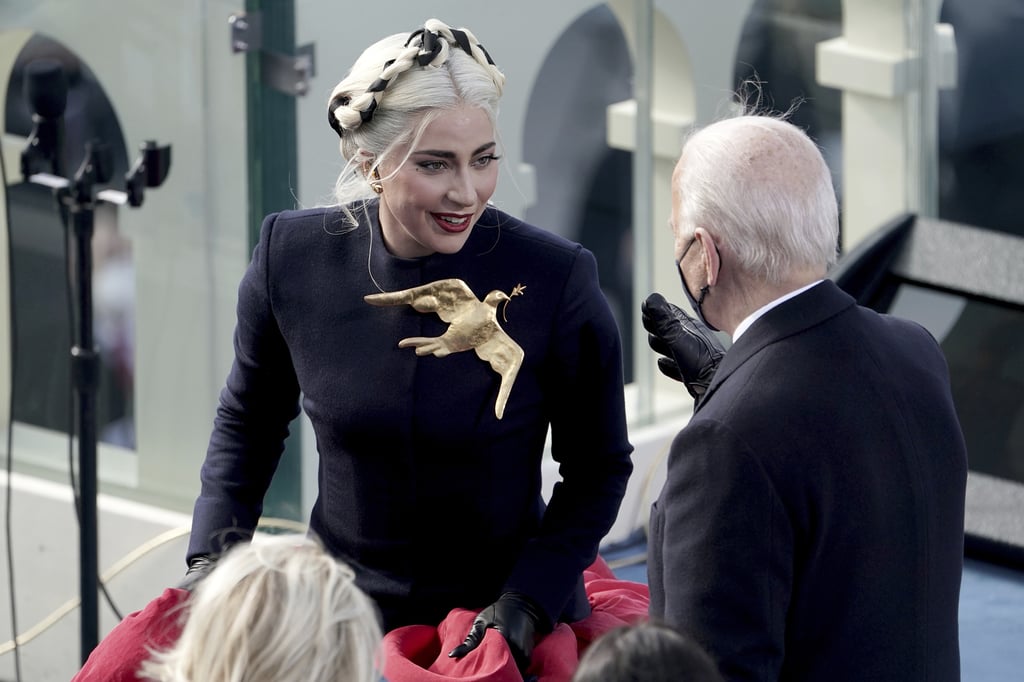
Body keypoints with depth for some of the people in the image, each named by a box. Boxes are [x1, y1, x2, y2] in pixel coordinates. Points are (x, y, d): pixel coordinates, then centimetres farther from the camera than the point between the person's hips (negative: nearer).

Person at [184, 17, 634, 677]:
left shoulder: (555, 277, -19)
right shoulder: (293, 256, -12)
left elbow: (598, 467, -7)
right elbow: (247, 422, 6)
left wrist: (528, 599, -17)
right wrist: (213, 558, -5)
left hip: (504, 618, -2)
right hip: (344, 613, 2)